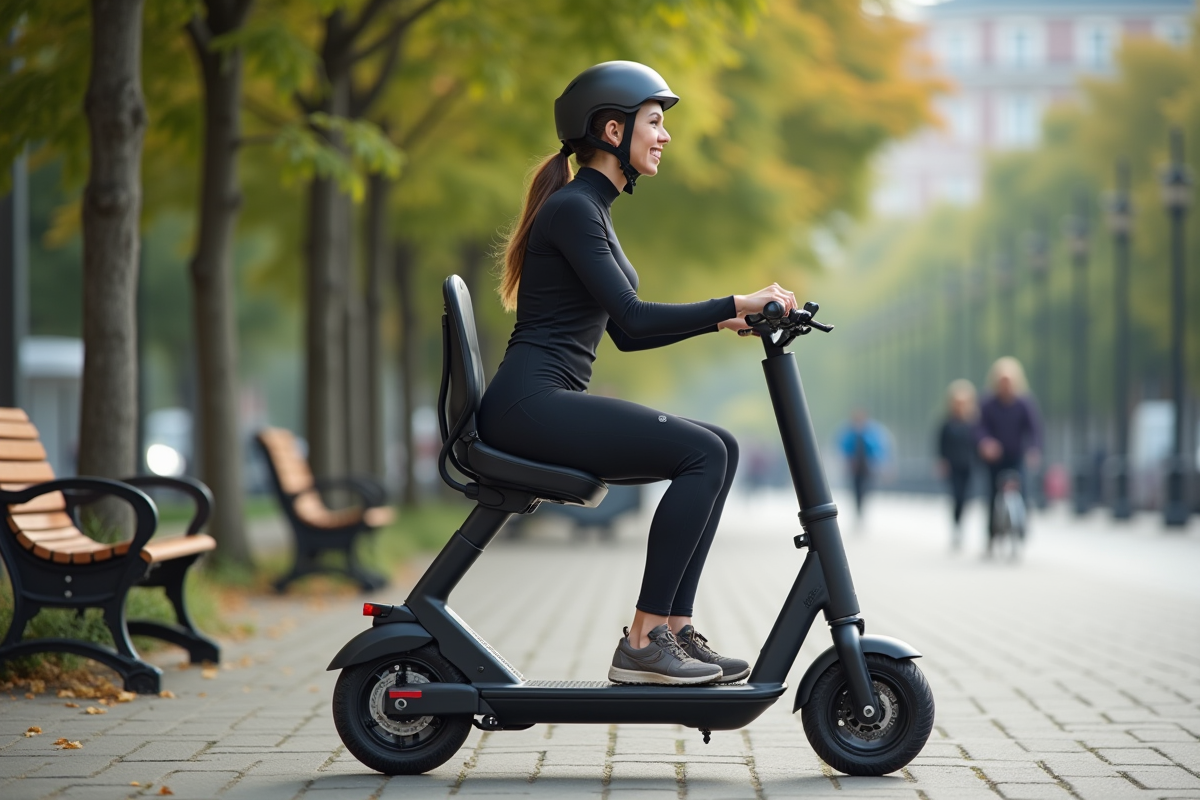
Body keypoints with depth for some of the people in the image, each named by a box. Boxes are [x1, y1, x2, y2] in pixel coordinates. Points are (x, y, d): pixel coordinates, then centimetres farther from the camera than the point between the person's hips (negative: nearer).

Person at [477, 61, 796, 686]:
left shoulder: (590, 209, 21)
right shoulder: (570, 207, -10)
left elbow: (625, 333, 24)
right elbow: (631, 317, -19)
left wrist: (720, 321, 15)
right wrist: (736, 303, -17)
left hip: (552, 405, 10)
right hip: (529, 402, -10)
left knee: (719, 449, 3)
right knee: (702, 452, -19)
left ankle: (674, 626, -1)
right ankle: (641, 643, -16)